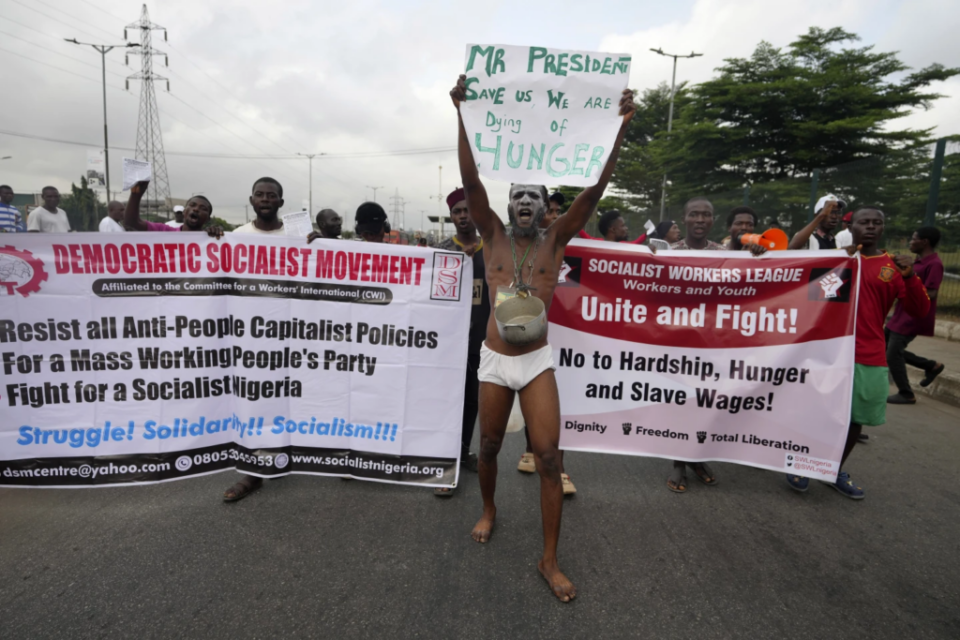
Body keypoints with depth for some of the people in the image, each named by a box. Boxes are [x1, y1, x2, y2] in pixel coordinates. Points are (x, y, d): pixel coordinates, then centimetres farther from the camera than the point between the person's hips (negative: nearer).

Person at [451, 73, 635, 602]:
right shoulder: (493, 236, 2)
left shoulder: (555, 241, 1)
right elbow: (470, 180, -9)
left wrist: (620, 127, -16)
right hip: (494, 360, 1)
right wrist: (462, 114, -17)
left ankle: (550, 560, 10)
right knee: (489, 446, 15)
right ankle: (489, 511, 45)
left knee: (548, 457, -4)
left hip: (537, 361, -1)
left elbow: (595, 189, -8)